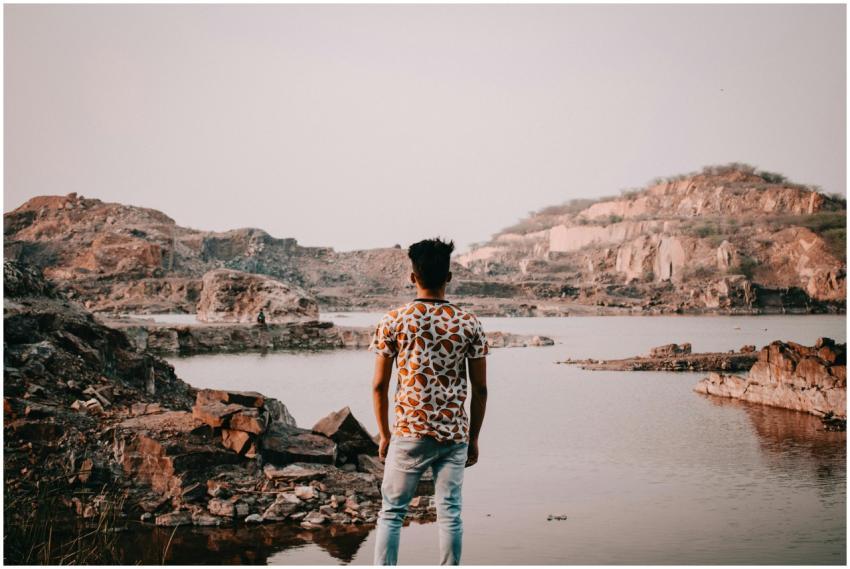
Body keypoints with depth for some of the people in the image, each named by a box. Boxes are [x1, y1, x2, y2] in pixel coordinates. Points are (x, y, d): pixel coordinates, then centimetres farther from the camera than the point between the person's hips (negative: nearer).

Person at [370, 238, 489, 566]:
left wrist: (384, 435, 9)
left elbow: (379, 385, -3)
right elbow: (480, 389, 0)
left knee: (391, 512, 10)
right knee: (450, 514, 9)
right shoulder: (468, 323, -1)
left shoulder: (393, 321, -5)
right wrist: (473, 438, 11)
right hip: (455, 435, 1)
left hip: (409, 434, -1)